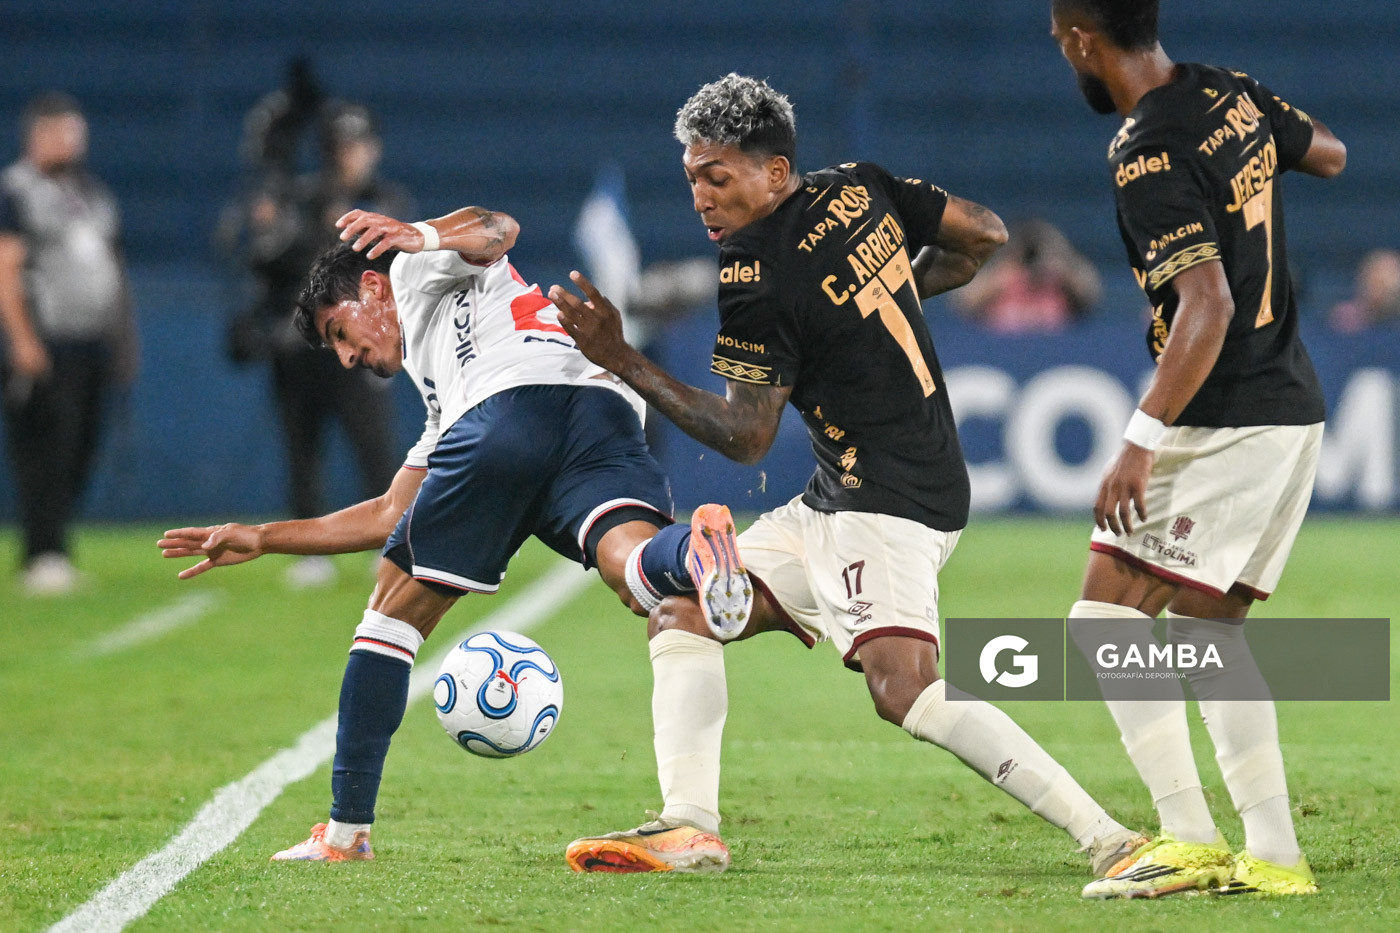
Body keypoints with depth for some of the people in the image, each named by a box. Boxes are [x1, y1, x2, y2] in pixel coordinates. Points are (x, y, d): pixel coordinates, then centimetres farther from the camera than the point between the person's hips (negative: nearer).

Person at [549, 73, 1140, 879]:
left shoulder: (756, 279, -16)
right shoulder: (861, 190, 6)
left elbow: (745, 436, -13)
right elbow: (985, 235, 16)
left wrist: (624, 362, -14)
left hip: (886, 501, -11)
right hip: (837, 505, 11)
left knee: (904, 688, -25)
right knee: (682, 613, 9)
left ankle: (1105, 836, -26)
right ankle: (690, 829, -1)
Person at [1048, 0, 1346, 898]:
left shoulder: (1149, 158, -19)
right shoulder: (1234, 95, 6)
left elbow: (1207, 306, -27)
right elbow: (1330, 154, 24)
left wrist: (1144, 439, -30)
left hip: (1222, 422, -9)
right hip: (1293, 410, 9)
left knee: (1104, 621, -6)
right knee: (1205, 624, 16)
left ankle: (1191, 840, -12)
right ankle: (1275, 856, 14)